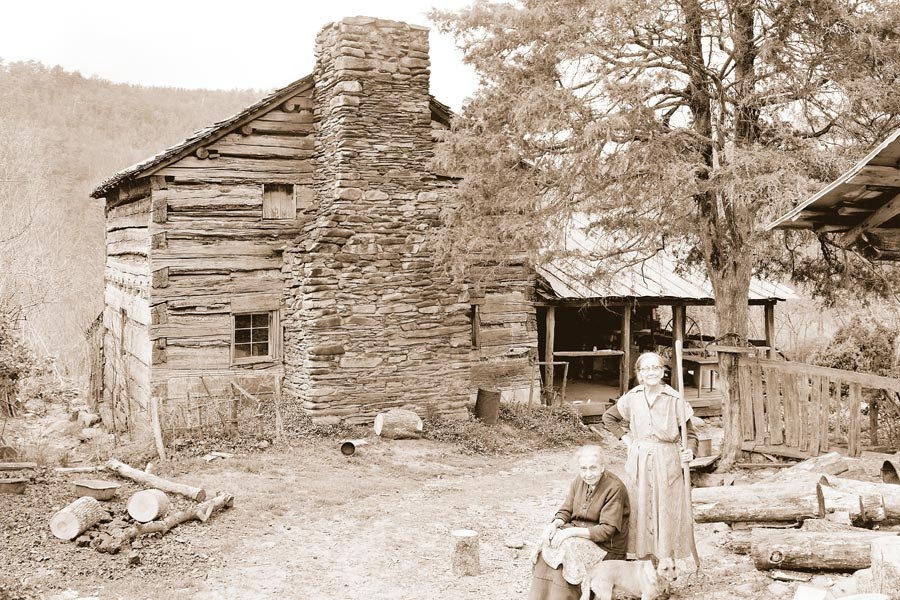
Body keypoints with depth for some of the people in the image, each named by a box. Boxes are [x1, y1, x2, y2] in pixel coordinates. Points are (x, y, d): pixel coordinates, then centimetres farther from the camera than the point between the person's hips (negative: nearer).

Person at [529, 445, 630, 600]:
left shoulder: (615, 488, -19)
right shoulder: (580, 481, 2)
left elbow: (607, 530, -21)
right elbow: (565, 511, 8)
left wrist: (572, 531, -28)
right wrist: (554, 525, -14)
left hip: (605, 545, -6)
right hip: (577, 532, 6)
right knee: (545, 550, -15)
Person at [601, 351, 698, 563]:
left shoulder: (674, 399, -7)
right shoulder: (632, 398, 1)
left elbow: (690, 432, -2)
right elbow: (608, 417, 18)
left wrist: (690, 451, -20)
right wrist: (624, 437, 7)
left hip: (667, 461, -3)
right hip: (639, 460, 3)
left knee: (667, 509, 1)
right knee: (640, 507, 8)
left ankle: (666, 557, 11)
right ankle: (643, 554, 19)